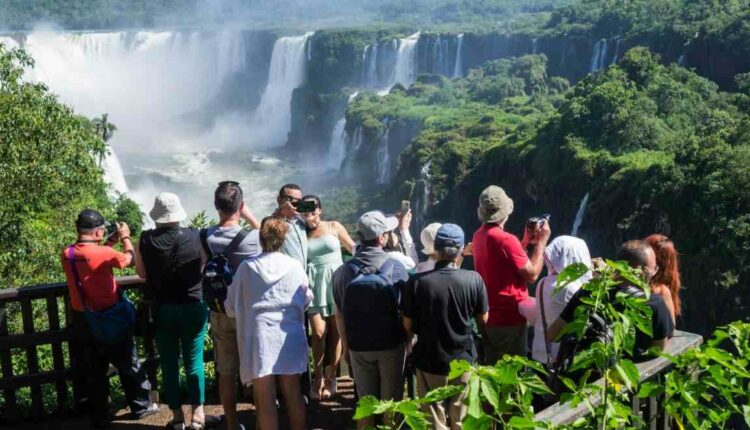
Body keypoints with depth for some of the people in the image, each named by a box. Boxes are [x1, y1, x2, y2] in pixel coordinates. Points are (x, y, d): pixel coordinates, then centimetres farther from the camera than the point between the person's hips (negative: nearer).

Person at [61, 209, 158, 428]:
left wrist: (111, 242, 15)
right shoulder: (103, 253, -21)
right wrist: (125, 237, 9)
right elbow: (131, 260, -5)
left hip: (82, 321, 5)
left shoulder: (67, 255, -4)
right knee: (128, 364, 12)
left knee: (93, 371, 15)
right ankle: (140, 406, 23)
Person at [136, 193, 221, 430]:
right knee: (194, 361, 9)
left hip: (162, 309, 0)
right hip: (193, 306, 0)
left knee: (169, 363, 11)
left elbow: (141, 272, 2)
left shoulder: (146, 240, -10)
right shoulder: (194, 236, -10)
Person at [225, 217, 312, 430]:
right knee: (293, 395, 14)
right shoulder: (295, 267, -3)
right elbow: (306, 300, 11)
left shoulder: (246, 267, -5)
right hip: (290, 338, 2)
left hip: (258, 339, -1)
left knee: (265, 399, 5)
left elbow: (231, 307, 3)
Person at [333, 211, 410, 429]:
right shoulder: (395, 268, -13)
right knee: (391, 402, 13)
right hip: (392, 344, -2)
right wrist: (409, 340, 6)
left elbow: (339, 314, 0)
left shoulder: (343, 271, -6)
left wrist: (345, 345, 11)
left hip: (359, 346, 2)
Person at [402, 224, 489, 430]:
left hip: (429, 360, -1)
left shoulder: (417, 282, -20)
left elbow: (408, 326, -9)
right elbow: (483, 318, 0)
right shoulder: (474, 280, -16)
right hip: (464, 359, 1)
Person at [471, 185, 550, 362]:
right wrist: (541, 242, -5)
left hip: (486, 316, 8)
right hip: (509, 318, -8)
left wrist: (526, 241, 15)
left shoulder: (479, 236, 4)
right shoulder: (506, 239, -21)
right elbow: (532, 275, -15)